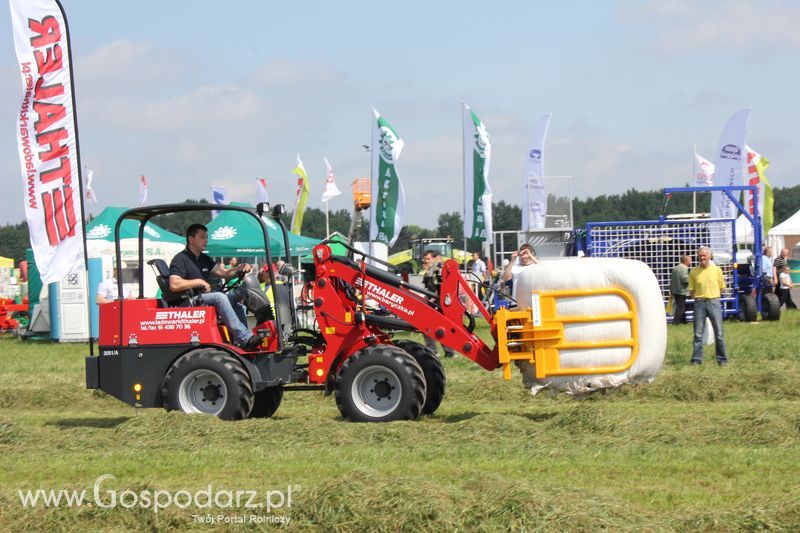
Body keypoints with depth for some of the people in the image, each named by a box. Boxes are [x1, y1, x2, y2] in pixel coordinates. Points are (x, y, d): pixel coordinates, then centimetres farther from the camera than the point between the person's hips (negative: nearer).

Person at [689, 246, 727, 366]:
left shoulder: (716, 270, 3)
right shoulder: (694, 272, 3)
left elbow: (721, 288, 10)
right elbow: (691, 291, 7)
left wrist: (712, 296, 3)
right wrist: (698, 297, -5)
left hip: (714, 301, 0)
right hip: (699, 303, 0)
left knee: (719, 333, 2)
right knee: (698, 333, 2)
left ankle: (722, 359, 10)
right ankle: (696, 359, 7)